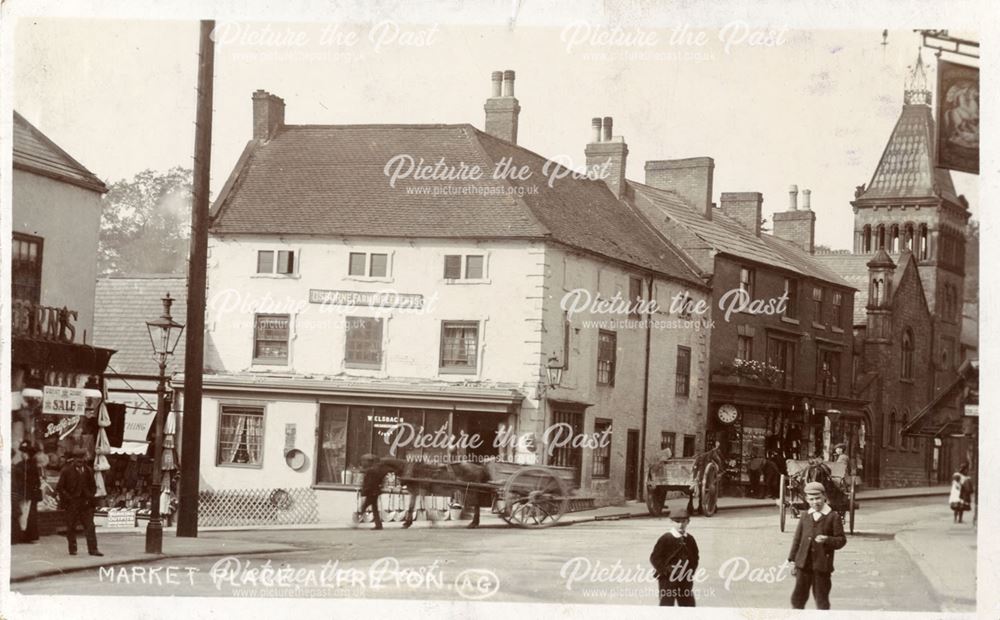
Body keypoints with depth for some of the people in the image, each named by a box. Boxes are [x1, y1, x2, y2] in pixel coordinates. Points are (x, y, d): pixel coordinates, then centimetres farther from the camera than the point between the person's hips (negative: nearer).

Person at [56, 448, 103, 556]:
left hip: (85, 503, 3)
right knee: (71, 527, 3)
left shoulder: (88, 470, 9)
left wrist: (89, 497, 4)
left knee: (90, 526, -3)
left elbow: (93, 487, 18)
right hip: (71, 504, -3)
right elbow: (59, 488, -2)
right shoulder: (66, 470, -3)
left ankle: (92, 549, -4)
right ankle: (72, 549, 11)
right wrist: (67, 498, -10)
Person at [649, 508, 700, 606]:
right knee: (666, 606, -6)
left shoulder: (690, 539, 9)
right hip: (668, 581, -5)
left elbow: (695, 557, 20)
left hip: (686, 583, 5)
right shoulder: (665, 539, -7)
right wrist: (667, 570, -17)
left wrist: (691, 571, 4)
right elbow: (654, 558, -8)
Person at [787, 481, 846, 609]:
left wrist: (827, 540, -21)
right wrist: (793, 561, 12)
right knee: (798, 597, 4)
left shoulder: (833, 517, -1)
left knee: (821, 599, 3)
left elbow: (841, 540, -3)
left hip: (822, 565, -3)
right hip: (804, 564, 3)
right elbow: (797, 539, 15)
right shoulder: (805, 518, 11)